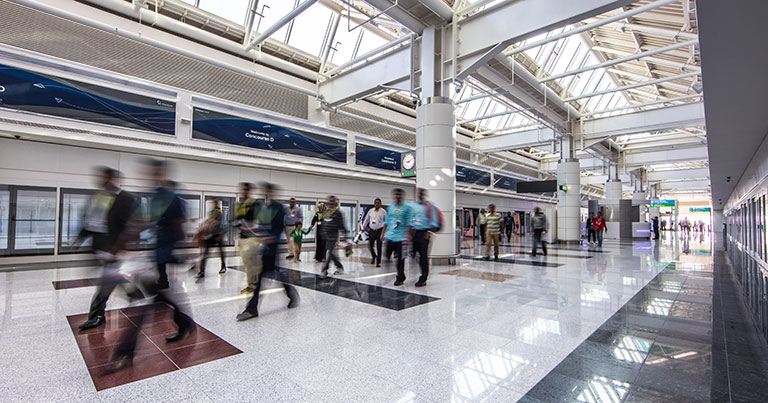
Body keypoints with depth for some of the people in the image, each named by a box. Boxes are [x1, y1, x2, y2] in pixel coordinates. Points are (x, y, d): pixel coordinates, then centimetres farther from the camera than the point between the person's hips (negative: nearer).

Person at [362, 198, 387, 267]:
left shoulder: (383, 211, -1)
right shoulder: (370, 211, 7)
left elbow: (386, 221, 4)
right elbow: (366, 219, 17)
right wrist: (363, 228, 18)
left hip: (379, 231, -3)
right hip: (371, 230, 3)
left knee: (379, 247, -3)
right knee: (370, 246, 6)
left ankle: (378, 262, 8)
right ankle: (374, 256, 36)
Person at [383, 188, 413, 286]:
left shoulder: (407, 207, -2)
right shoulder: (390, 207, 12)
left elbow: (409, 222, -6)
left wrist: (408, 234, -14)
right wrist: (383, 233, 14)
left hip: (401, 237, -5)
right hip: (390, 236, 5)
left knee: (400, 258, 1)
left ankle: (400, 278, 14)